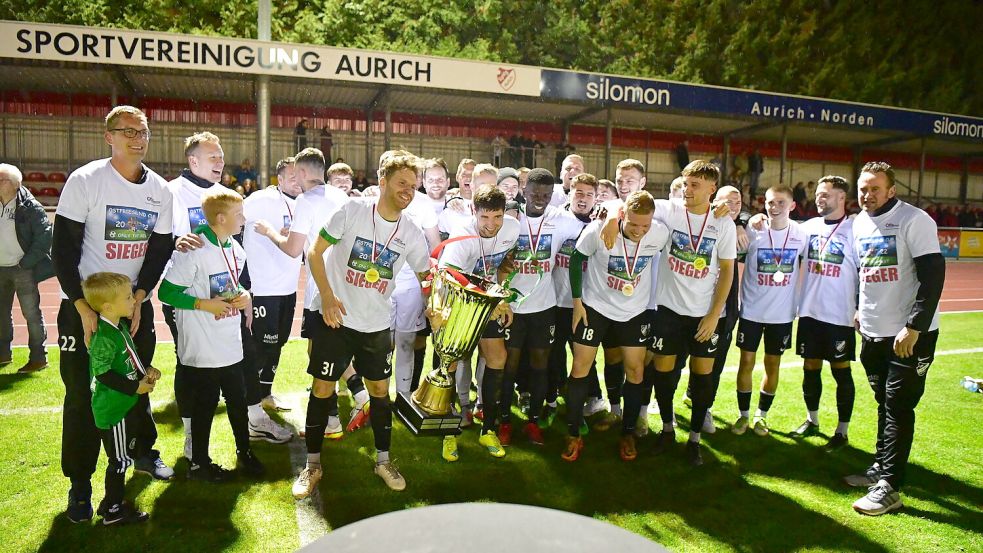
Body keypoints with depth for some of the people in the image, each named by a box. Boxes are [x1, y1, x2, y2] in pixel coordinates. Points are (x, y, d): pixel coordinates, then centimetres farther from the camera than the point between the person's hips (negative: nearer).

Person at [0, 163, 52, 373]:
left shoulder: (30, 207, -10)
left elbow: (44, 237, -14)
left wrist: (26, 262, -15)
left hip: (23, 269, -7)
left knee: (31, 313, -1)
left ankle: (38, 358, 7)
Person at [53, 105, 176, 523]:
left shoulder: (160, 190, 2)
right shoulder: (85, 180, -12)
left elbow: (159, 250, 5)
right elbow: (63, 250, -12)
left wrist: (138, 299, -6)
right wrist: (84, 308, -17)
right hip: (84, 305, -4)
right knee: (83, 394, 1)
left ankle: (143, 453, 33)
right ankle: (80, 484, 14)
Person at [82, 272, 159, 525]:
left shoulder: (121, 327, 6)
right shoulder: (104, 338, -24)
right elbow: (103, 373, -24)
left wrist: (147, 371, 4)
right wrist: (135, 387, -20)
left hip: (131, 403, 10)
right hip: (115, 408, -10)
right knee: (121, 459, 2)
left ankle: (113, 500, 34)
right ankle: (113, 511, 19)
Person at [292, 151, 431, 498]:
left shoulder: (412, 235, 0)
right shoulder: (353, 210, -10)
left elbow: (425, 274, 13)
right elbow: (315, 252, -7)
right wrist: (327, 296, -16)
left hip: (376, 325, 3)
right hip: (335, 317, -3)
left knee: (380, 390, 10)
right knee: (322, 389, 3)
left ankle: (383, 460, 28)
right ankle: (312, 465, 20)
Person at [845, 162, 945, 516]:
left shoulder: (914, 220, -13)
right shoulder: (859, 223, 9)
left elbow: (933, 274, -18)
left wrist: (913, 327, -22)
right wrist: (861, 310, 17)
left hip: (911, 333, -6)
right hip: (874, 332, 6)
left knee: (898, 408, -3)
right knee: (884, 403, 16)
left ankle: (890, 488, 3)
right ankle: (881, 466, 28)